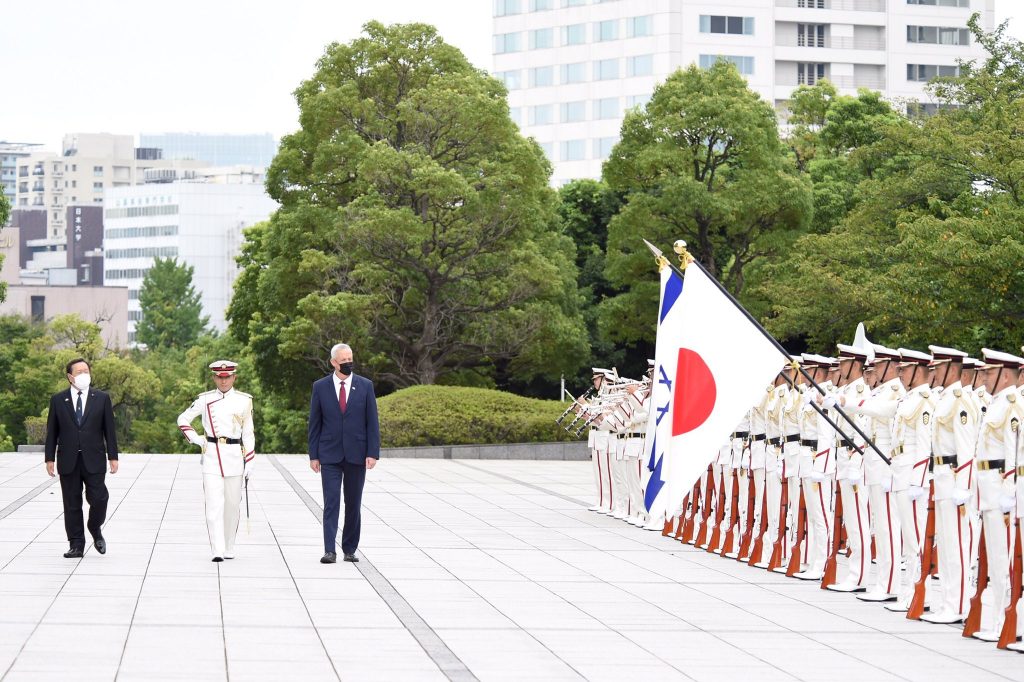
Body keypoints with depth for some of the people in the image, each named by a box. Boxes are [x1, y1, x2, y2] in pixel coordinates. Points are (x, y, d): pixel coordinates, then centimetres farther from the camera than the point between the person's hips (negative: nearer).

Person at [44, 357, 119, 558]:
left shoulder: (102, 399, 5)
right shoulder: (58, 400, 6)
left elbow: (109, 429, 5)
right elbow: (52, 431, 7)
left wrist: (113, 456, 0)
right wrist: (50, 458, 1)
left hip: (93, 460, -1)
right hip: (68, 461, 1)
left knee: (99, 499, -8)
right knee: (72, 504, 3)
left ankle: (95, 530, 20)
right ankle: (76, 545, 9)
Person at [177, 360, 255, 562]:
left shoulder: (244, 401, 5)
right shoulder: (205, 400, 4)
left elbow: (248, 433, 7)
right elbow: (183, 420, 14)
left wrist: (250, 462, 3)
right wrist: (196, 439, 2)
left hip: (234, 456, 1)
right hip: (211, 456, -1)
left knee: (232, 504, 7)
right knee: (214, 505, -10)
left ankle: (229, 549, 19)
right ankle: (217, 551, -15)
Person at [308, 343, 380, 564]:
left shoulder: (365, 386, 3)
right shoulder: (320, 387, 3)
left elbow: (372, 422, 3)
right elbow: (315, 423, 5)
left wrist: (373, 453, -6)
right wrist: (313, 455, 0)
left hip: (356, 455, 1)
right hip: (330, 455, -1)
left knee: (353, 504, 7)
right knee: (331, 503, -9)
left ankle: (349, 549, 15)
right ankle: (329, 550, -13)